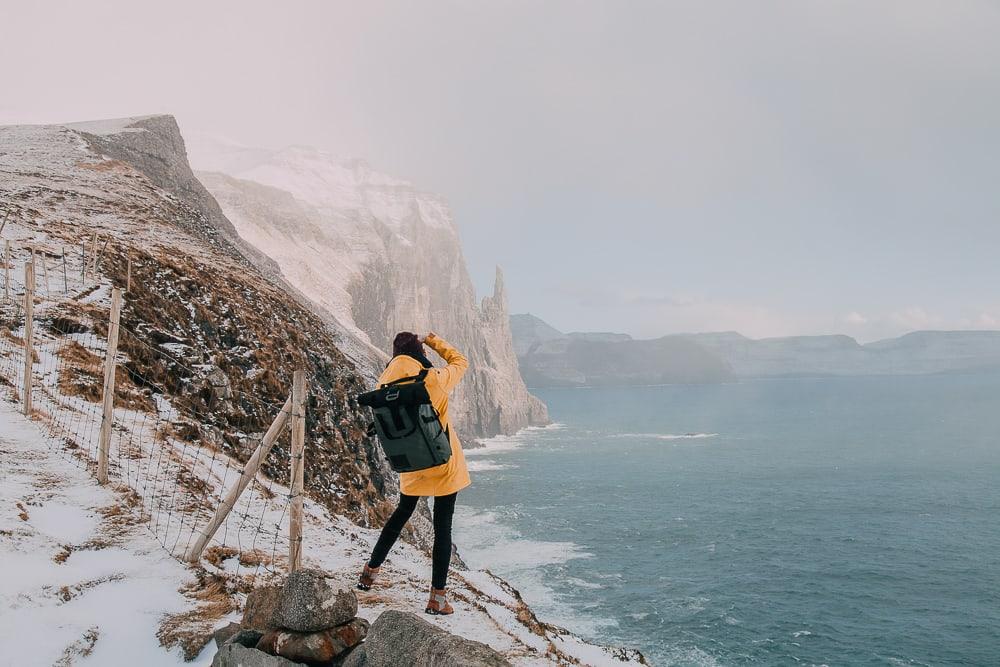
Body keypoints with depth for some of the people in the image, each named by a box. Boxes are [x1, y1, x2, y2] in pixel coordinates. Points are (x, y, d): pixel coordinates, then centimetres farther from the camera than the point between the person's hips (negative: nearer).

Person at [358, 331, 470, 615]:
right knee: (443, 526, 4)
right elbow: (460, 360, 1)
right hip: (443, 464, -4)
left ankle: (371, 570, 35)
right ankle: (438, 597, 9)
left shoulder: (386, 385, -8)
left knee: (402, 513, 25)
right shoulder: (434, 380, -19)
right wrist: (432, 340, 9)